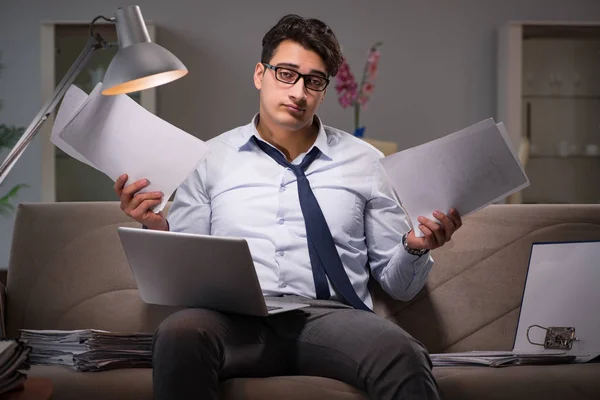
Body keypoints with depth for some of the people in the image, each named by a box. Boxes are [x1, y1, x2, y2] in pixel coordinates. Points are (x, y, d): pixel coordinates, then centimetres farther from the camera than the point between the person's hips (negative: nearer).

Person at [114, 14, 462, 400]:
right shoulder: (211, 158, 15)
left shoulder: (363, 161, 15)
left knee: (401, 354, -35)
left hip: (331, 315, -1)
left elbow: (398, 285, 16)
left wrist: (415, 249, -6)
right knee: (180, 333, -35)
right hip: (236, 317, 1)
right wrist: (156, 229, -5)